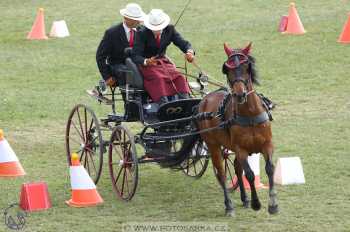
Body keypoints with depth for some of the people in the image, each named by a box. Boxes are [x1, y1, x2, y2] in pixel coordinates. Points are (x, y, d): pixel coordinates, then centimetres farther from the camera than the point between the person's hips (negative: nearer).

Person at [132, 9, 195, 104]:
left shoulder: (169, 29, -3)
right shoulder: (142, 33, -14)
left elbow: (183, 43, -4)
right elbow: (135, 56, -17)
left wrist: (190, 52, -29)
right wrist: (146, 61, -40)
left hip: (163, 61, 4)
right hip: (147, 64, -4)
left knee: (179, 77, -23)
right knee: (159, 78, -34)